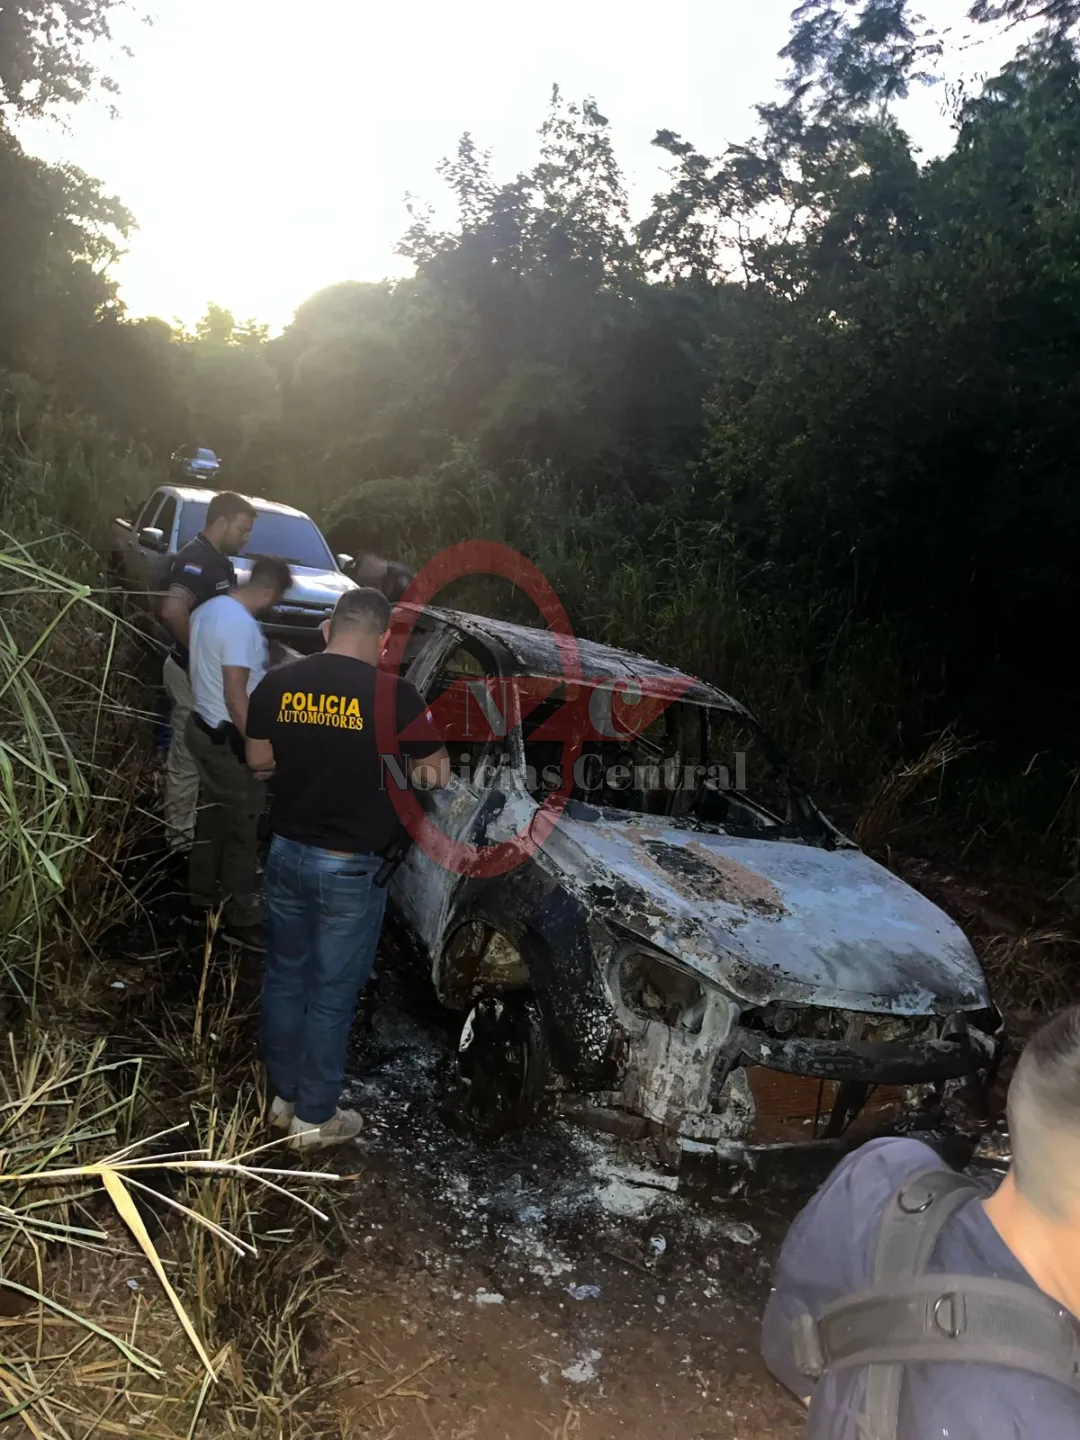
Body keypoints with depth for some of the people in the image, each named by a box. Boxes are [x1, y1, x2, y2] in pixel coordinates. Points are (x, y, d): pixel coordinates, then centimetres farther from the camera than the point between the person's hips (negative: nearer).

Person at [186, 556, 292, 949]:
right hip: (229, 739, -10)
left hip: (201, 725, 10)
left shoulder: (207, 609, 6)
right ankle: (240, 920, 9)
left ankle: (203, 895, 35)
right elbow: (235, 695, -26)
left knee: (212, 817, 22)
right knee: (243, 829, 1)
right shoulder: (242, 625, -24)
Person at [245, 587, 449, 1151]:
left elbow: (258, 759, 10)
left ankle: (283, 1097, 35)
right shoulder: (393, 696, -16)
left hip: (287, 854, 5)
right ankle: (314, 1118, 24)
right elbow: (436, 772, -4)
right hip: (350, 869, -5)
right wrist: (409, 760, 16)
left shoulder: (277, 684, -3)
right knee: (331, 994, 9)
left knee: (284, 977, 20)